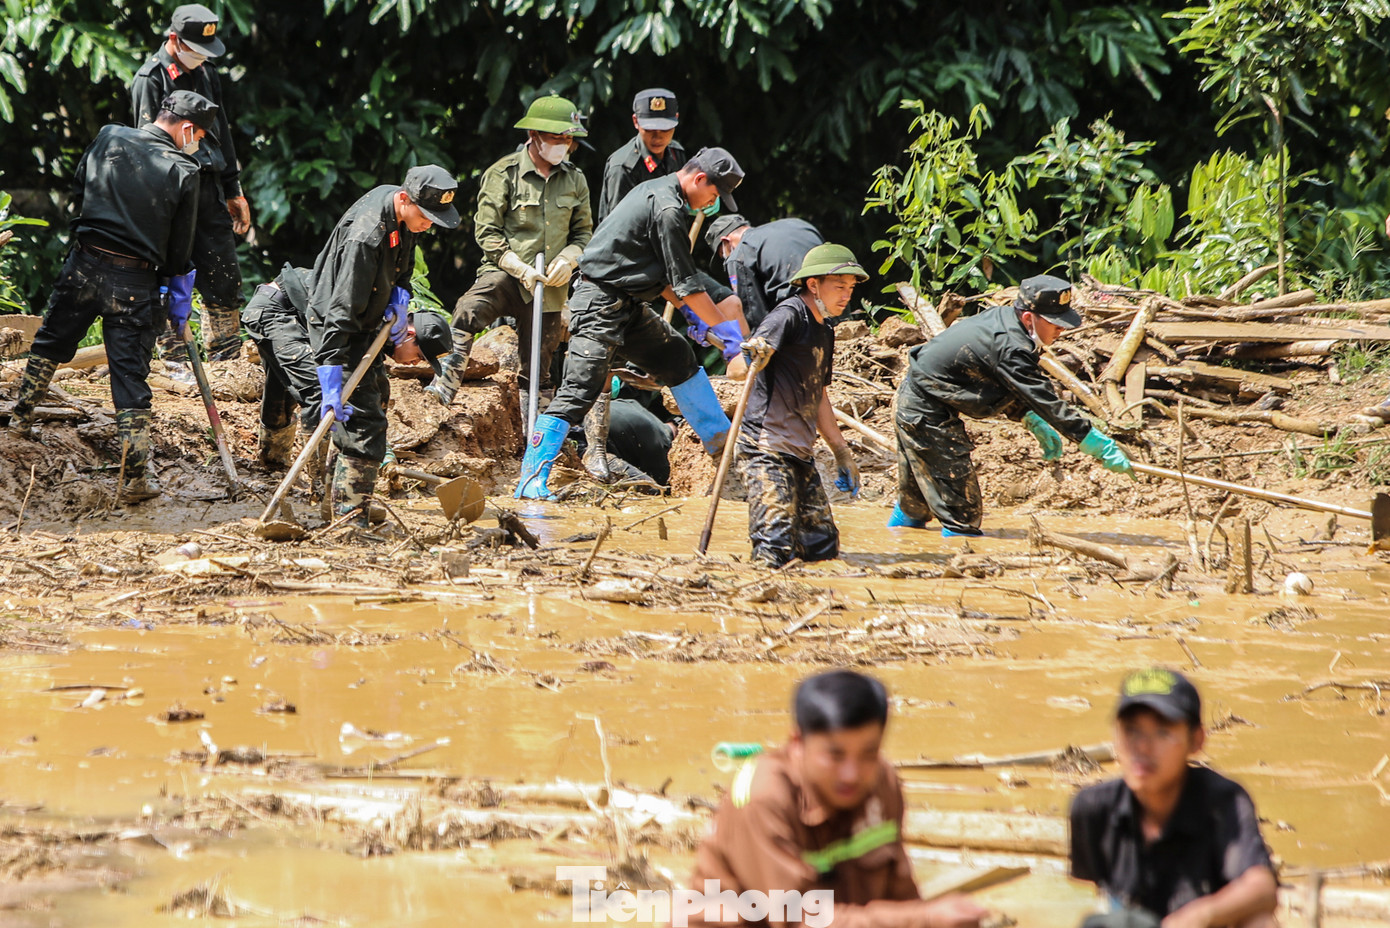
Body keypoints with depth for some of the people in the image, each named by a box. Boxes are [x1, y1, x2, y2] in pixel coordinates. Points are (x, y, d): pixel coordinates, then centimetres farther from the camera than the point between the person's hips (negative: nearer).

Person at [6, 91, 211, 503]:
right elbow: (180, 247, -2)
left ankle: (21, 417, 43)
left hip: (83, 265, 3)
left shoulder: (108, 138, 0)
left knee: (50, 344, 25)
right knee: (131, 375, 1)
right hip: (135, 283, -2)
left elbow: (77, 190, 13)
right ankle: (135, 477, 2)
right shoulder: (184, 170, -7)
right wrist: (180, 300, 12)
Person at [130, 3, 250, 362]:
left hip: (209, 190, 7)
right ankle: (176, 359, 3)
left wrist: (234, 191, 22)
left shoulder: (207, 75, 16)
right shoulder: (151, 79, -7)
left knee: (225, 279, 6)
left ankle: (227, 359, 15)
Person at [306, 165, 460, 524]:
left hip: (364, 324, 10)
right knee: (364, 424, -17)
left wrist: (400, 296, -6)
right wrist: (331, 382, -41)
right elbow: (341, 311, -38)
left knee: (376, 394, 28)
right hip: (337, 330, -10)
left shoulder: (402, 213, -7)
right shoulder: (364, 237, -35)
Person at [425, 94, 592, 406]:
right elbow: (487, 231, -6)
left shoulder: (575, 180, 8)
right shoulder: (504, 173, -5)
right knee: (469, 310, -36)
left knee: (537, 372, 10)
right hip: (505, 274, -4)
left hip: (549, 287, 4)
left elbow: (583, 232, 17)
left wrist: (568, 259, -5)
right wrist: (520, 269, -16)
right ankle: (446, 384, -39)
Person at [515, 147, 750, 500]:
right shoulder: (668, 209, -19)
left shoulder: (656, 191, 14)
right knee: (580, 388, -16)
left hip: (628, 305, 11)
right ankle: (532, 481, -19)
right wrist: (726, 329, -9)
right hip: (601, 305, -11)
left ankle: (722, 442, 28)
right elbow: (685, 282, -16)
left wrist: (689, 310, 19)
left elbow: (661, 271, 23)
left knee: (680, 360, 16)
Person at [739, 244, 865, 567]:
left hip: (800, 453, 9)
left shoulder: (824, 331, 18)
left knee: (823, 547, 8)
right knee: (775, 553, -20)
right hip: (767, 447, -9)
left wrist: (841, 452, 31)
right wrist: (753, 360, -44)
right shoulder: (790, 314, -10)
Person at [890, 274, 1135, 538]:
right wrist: (1102, 448, -25)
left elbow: (1009, 388, 13)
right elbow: (1048, 403, -27)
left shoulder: (1002, 318, 1)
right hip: (927, 414, -10)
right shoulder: (1011, 349, -28)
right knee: (961, 512, -8)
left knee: (914, 505, 23)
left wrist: (1033, 421, 2)